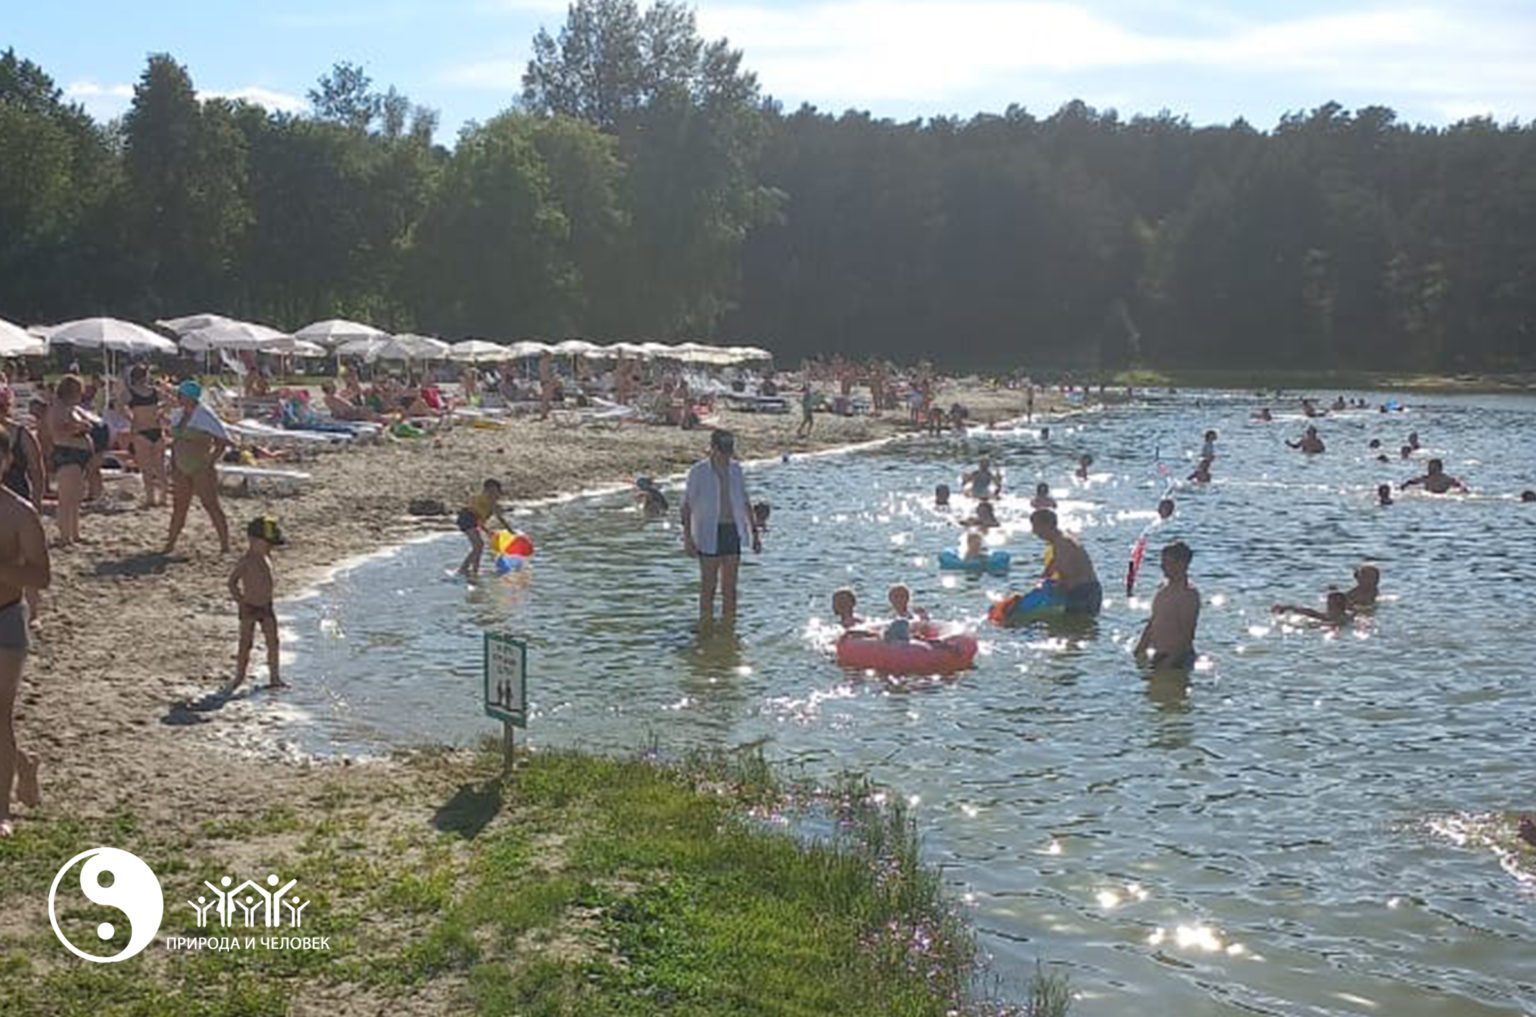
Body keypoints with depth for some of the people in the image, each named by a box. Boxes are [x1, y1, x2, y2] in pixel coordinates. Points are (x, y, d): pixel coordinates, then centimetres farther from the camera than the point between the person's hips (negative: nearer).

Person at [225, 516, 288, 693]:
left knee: (272, 642, 7)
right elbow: (232, 581, -16)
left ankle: (274, 677, 15)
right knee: (245, 643, 4)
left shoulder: (267, 557, 4)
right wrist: (240, 598, -13)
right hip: (249, 608, -7)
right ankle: (239, 677, 18)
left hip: (266, 606, 7)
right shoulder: (246, 561, -18)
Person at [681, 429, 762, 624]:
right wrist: (687, 537, -14)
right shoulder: (698, 472, -8)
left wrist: (754, 532, 14)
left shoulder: (736, 469, 6)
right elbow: (687, 506, -7)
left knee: (730, 586, 9)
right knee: (708, 584, 0)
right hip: (709, 534, -4)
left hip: (733, 532, 4)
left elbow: (745, 502, 15)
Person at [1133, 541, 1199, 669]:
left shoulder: (1189, 594, -15)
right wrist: (1141, 649, 11)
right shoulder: (1165, 587, 10)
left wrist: (1168, 663, -22)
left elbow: (1187, 636, -18)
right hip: (1158, 656, 8)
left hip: (1176, 659, -8)